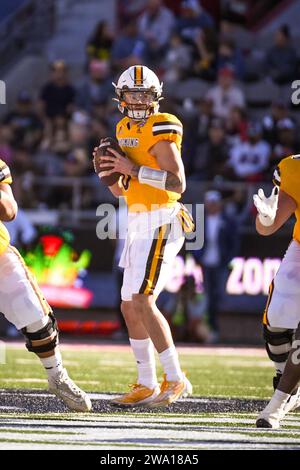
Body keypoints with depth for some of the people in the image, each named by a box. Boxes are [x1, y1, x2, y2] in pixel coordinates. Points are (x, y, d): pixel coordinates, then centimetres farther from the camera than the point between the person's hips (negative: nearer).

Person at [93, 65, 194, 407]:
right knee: (130, 307, 10)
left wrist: (134, 169, -22)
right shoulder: (126, 130, 14)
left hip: (160, 225, -9)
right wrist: (109, 173, -1)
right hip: (139, 227, 9)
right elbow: (121, 190, 19)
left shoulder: (161, 128, -12)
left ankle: (176, 379, -12)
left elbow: (178, 183, -21)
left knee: (141, 301, -17)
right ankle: (147, 385, 19)